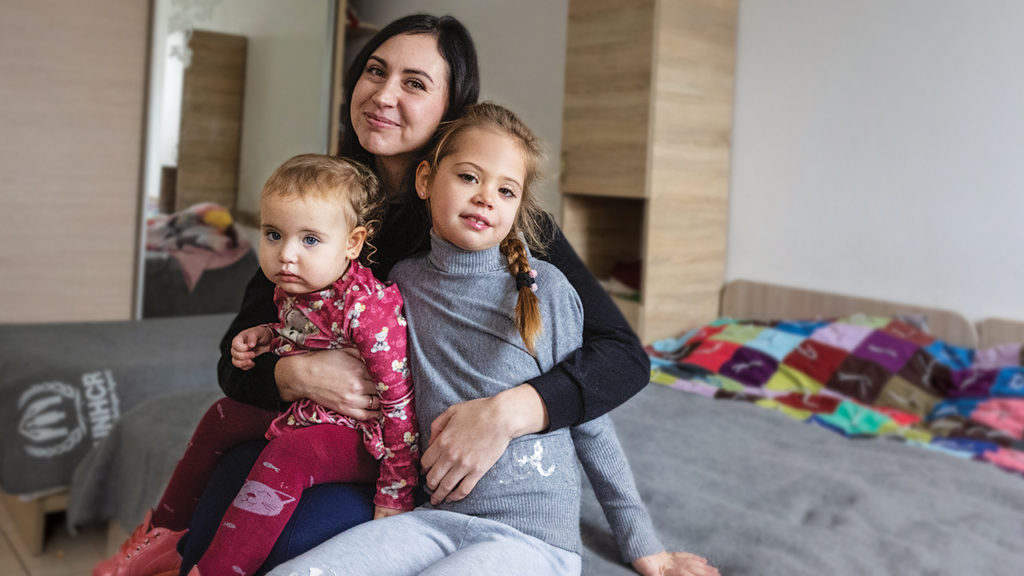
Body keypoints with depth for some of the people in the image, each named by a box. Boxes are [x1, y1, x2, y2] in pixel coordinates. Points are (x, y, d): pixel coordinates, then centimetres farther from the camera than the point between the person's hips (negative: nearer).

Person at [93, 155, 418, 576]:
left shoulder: (367, 306, -29)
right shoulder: (292, 288, -3)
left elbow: (399, 395, -28)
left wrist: (395, 494, -25)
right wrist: (262, 337, -2)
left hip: (357, 432, -10)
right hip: (302, 409, 10)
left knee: (286, 455, -35)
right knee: (223, 416, 19)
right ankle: (165, 536, 35)